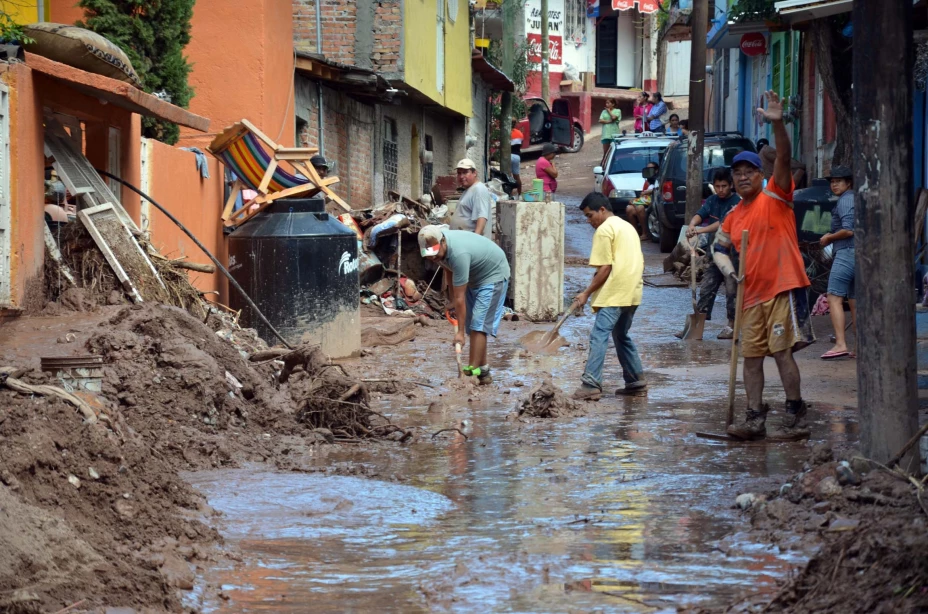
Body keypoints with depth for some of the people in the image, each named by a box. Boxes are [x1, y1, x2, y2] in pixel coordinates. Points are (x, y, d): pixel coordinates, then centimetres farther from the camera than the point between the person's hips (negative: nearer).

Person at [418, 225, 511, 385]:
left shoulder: (459, 254, -39)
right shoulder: (437, 245, -14)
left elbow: (460, 298, -35)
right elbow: (449, 269, 8)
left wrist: (460, 332, -30)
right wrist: (453, 300, 6)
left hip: (493, 276, -9)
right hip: (474, 276, 9)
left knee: (478, 325, -17)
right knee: (472, 326, 8)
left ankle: (473, 371, -19)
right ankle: (483, 370, 14)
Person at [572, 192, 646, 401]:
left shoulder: (604, 230, -7)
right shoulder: (627, 226, 21)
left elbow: (605, 268, -12)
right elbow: (641, 261, 22)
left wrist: (587, 293, -6)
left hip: (614, 294, -10)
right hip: (633, 293, 10)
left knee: (599, 335, -14)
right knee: (622, 335, 20)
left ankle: (591, 385, -23)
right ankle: (636, 382, 22)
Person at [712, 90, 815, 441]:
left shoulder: (775, 197, -2)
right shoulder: (733, 217, 15)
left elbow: (783, 159, -17)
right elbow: (719, 247, 27)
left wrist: (778, 125, -32)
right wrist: (728, 269, 5)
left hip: (783, 287, -7)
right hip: (752, 294, 7)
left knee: (782, 352, -10)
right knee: (751, 356, 7)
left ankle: (795, 419, -6)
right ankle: (754, 418, 12)